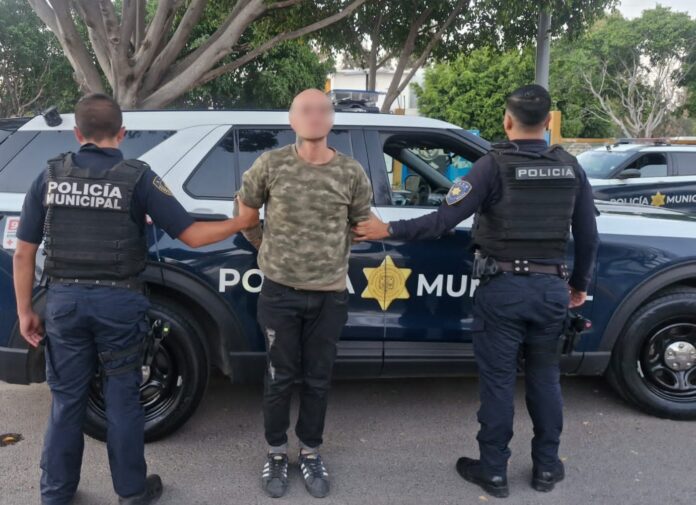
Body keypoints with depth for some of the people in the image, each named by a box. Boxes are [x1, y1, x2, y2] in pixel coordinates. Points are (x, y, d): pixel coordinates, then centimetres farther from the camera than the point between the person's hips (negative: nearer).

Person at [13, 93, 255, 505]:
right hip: (118, 301, -2)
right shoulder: (137, 176, -7)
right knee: (123, 400, 11)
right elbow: (191, 235, -10)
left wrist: (25, 310, 12)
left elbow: (24, 252, 3)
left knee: (67, 400, 15)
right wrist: (241, 222, 3)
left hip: (65, 299, 3)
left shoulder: (51, 176, 2)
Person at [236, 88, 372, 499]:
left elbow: (361, 226, 13)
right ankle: (277, 453, 30)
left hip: (330, 296, 1)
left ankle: (311, 453, 32)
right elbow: (246, 211, 9)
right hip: (280, 292, -1)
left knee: (318, 379, 12)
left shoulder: (351, 173, -3)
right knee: (281, 377, 9)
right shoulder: (271, 165, -7)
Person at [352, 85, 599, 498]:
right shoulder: (571, 168, 4)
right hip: (552, 286, 4)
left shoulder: (495, 165, -11)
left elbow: (444, 220, -17)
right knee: (544, 377, 16)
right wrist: (580, 285, 22)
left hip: (503, 287, -4)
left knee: (498, 380, 6)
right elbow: (588, 236, 9)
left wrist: (390, 230, -10)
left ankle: (494, 471, 18)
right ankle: (547, 467, 28)